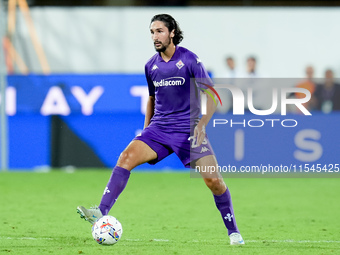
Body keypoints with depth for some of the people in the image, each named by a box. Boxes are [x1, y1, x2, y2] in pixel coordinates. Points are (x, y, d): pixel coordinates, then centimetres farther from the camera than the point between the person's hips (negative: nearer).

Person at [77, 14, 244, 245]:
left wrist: (202, 123, -21)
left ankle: (233, 232, 7)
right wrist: (145, 132, 20)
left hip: (188, 130, -4)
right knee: (127, 156, -20)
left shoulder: (190, 60, -7)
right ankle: (101, 213, -28)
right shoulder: (151, 66, 9)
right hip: (159, 128, 4)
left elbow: (212, 95, -7)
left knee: (214, 180, -12)